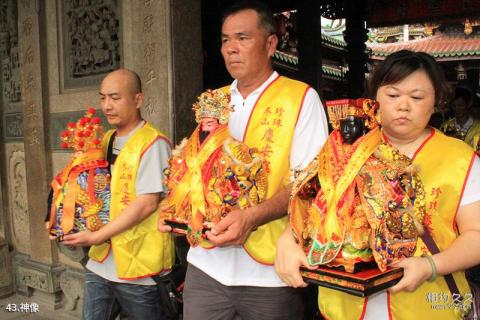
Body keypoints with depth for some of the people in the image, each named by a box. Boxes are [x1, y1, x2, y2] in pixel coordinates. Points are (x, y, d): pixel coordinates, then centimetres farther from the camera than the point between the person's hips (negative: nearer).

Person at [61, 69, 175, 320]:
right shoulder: (106, 141, 11)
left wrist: (95, 236, -18)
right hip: (100, 261, 7)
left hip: (137, 265, -6)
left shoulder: (153, 143, -13)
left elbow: (147, 203, -19)